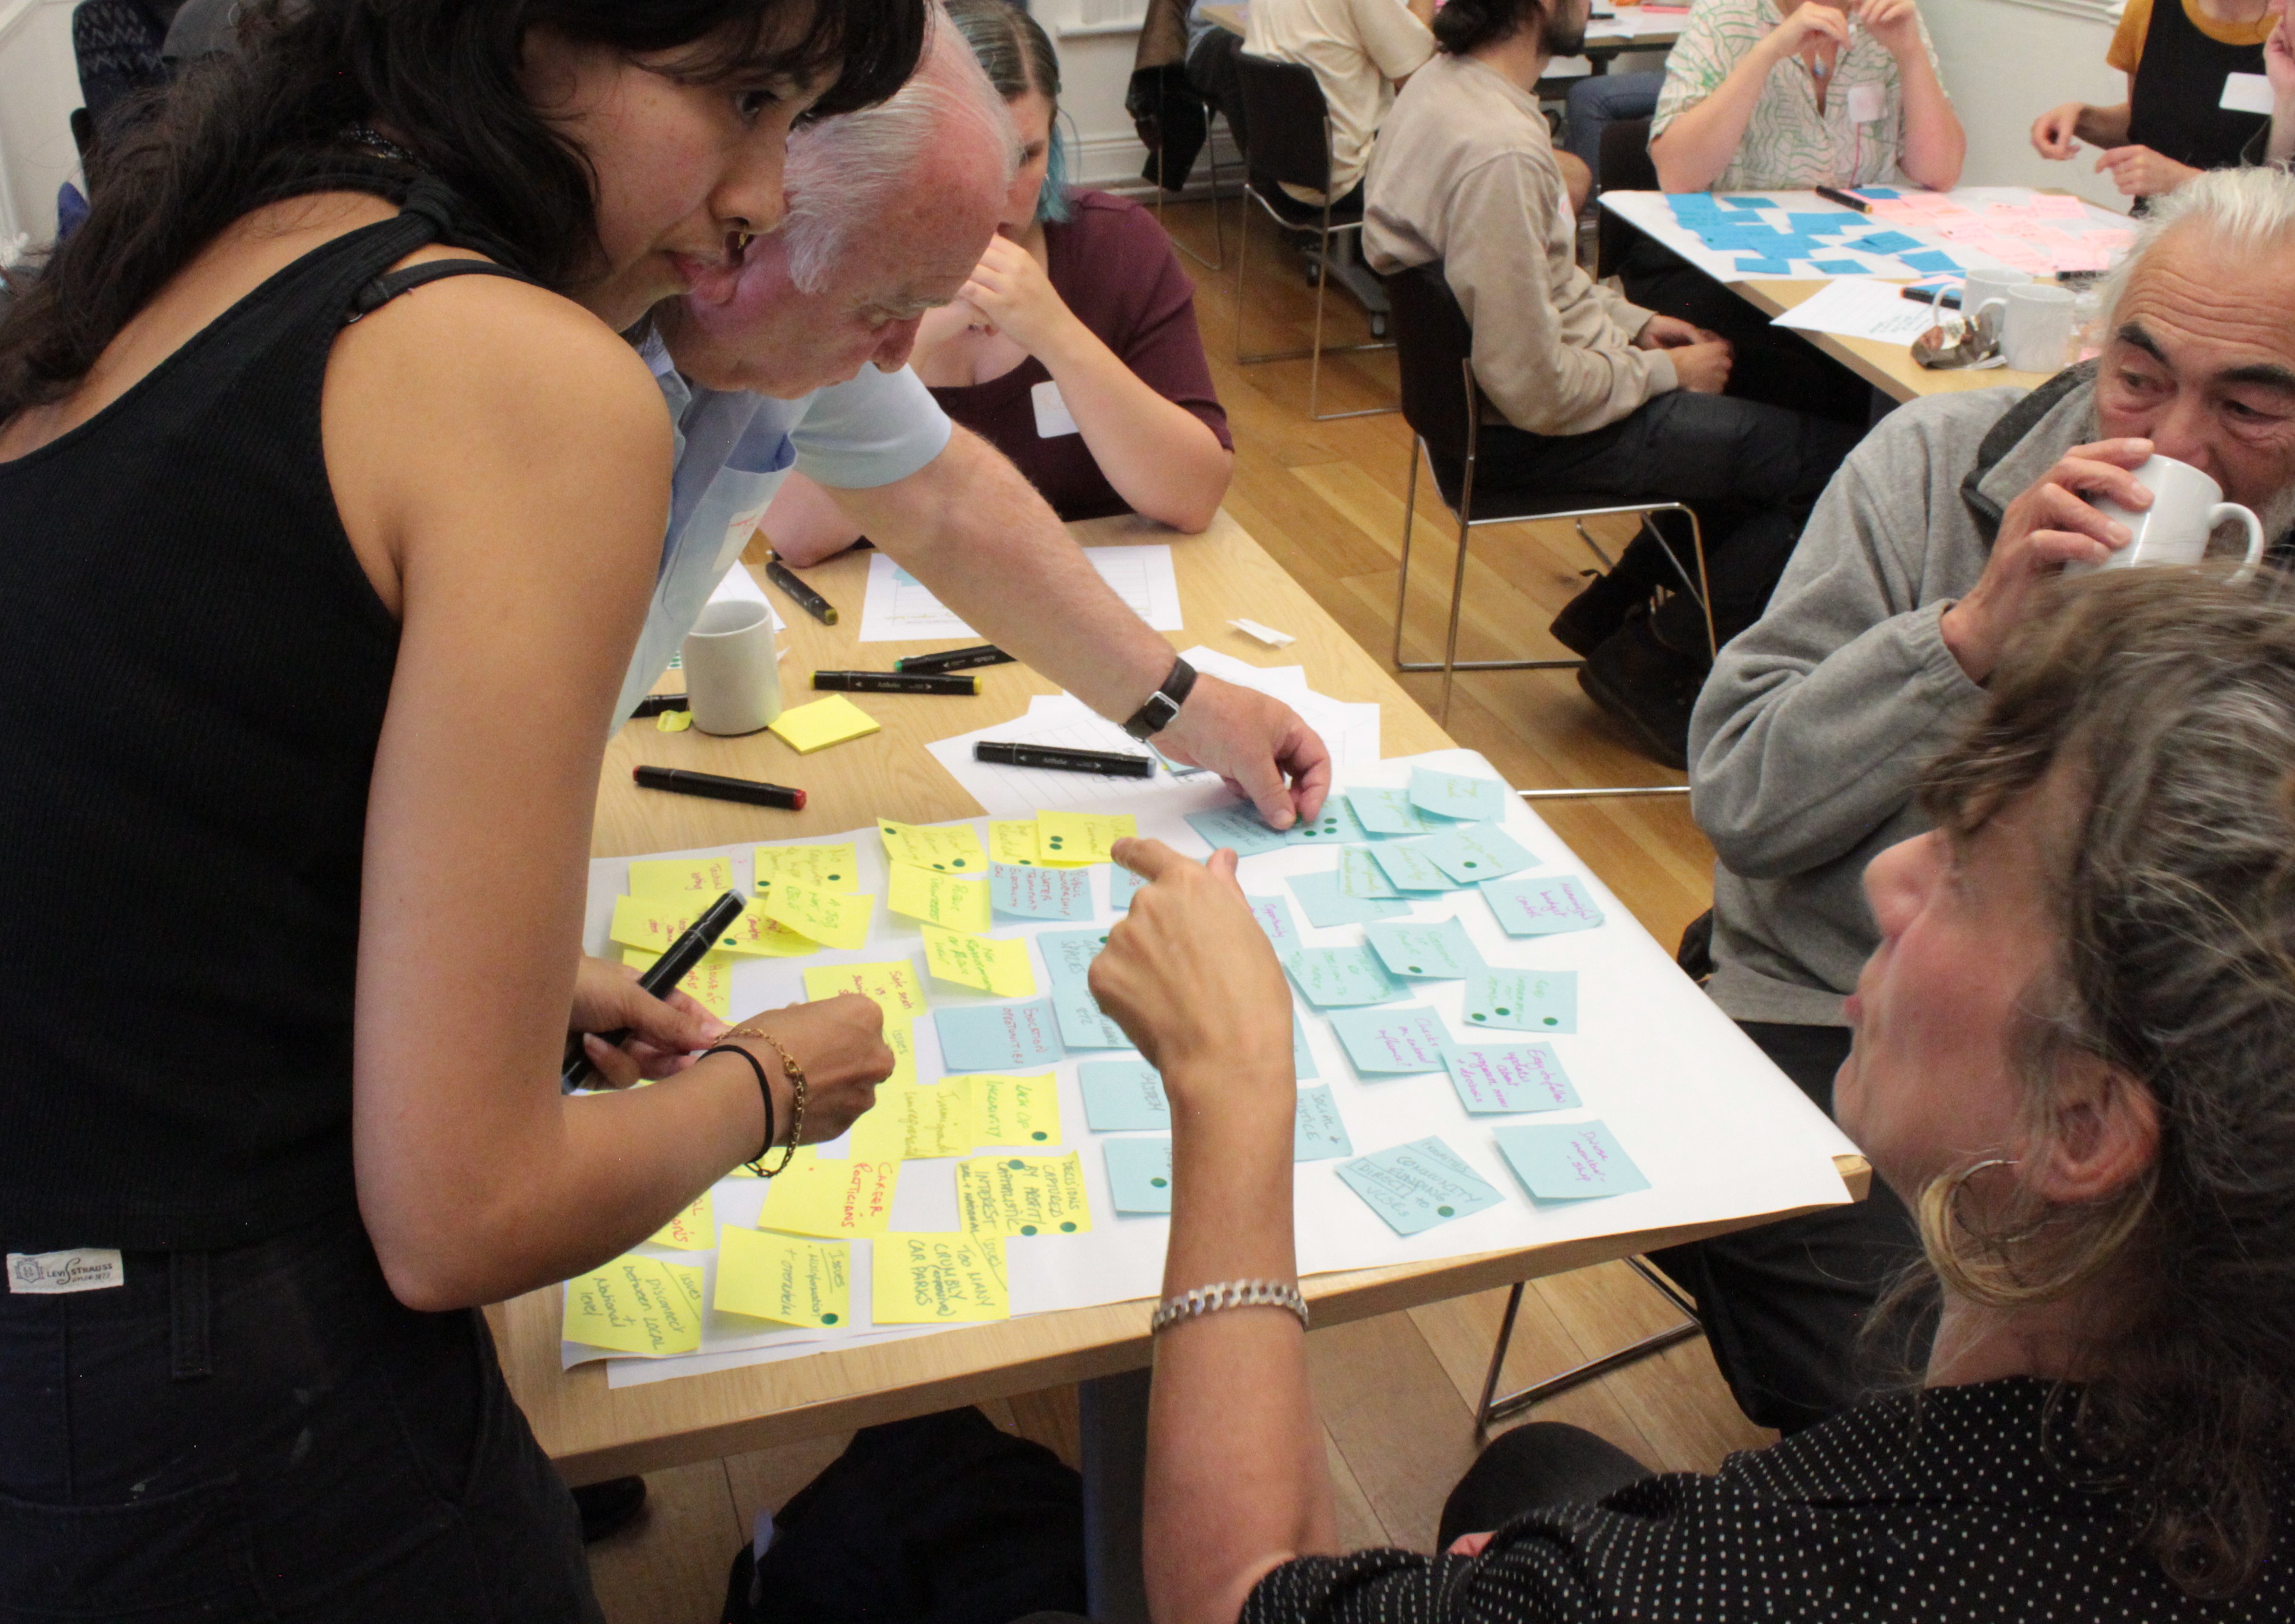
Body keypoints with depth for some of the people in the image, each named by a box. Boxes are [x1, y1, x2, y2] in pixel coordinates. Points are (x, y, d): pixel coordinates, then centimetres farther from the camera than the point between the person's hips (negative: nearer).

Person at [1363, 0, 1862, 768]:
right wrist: (1666, 372, -12)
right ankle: (1654, 663, 7)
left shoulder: (1444, 81, 2)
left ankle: (1620, 602, 24)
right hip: (1538, 434, -10)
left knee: (1766, 405, 21)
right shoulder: (1499, 154, -29)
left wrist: (1633, 322, 10)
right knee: (1838, 466, -5)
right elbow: (1539, 392, -27)